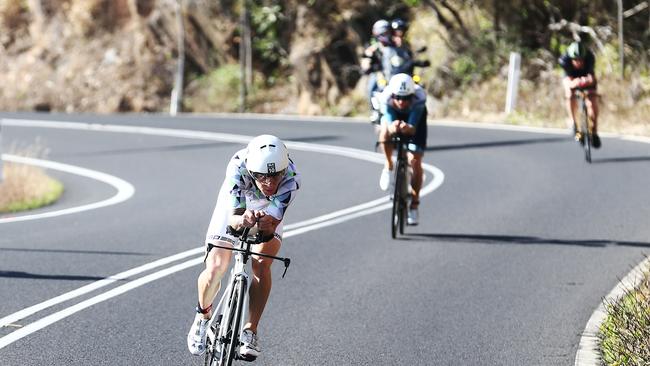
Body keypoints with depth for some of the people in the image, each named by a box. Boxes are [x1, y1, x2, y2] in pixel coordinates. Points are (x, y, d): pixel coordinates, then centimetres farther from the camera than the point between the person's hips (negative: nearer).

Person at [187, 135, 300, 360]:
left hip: (268, 212, 1)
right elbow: (233, 217, -45)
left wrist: (267, 225, -62)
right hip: (235, 208, -1)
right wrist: (242, 220, -67)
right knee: (215, 268, -15)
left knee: (261, 264, -22)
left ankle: (250, 331, -12)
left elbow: (272, 224, -39)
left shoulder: (290, 178, -37)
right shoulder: (238, 168, -40)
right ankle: (203, 316, 15)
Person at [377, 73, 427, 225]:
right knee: (385, 131, -35)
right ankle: (388, 166, -8)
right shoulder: (386, 98, -36)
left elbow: (413, 127, -44)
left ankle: (414, 204, 6)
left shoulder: (419, 98, -40)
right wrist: (392, 128, -66)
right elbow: (389, 123, -42)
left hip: (414, 118, -1)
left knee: (415, 162, -10)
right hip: (394, 116, 1)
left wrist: (407, 128, -67)